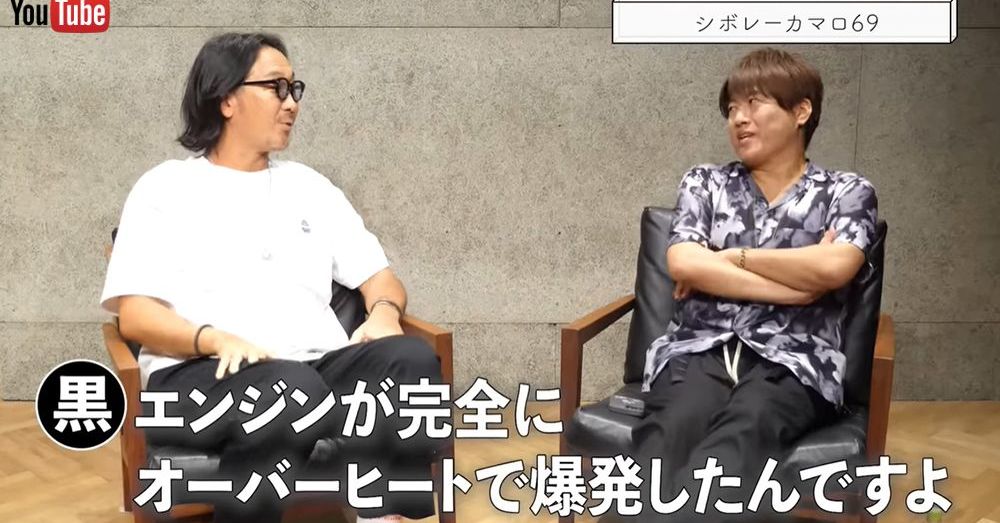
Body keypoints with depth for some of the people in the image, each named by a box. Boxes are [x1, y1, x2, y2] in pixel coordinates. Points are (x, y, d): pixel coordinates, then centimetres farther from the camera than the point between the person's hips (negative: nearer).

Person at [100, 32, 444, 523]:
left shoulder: (309, 185, 23)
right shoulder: (165, 188, 10)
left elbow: (380, 277, 19)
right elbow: (134, 315, 0)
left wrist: (384, 312, -6)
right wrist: (215, 339, -20)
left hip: (319, 367, 4)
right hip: (197, 373, -3)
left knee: (410, 358, -27)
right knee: (288, 389, -37)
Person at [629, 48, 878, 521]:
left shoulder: (847, 191, 15)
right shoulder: (704, 183, 20)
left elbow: (833, 267, -7)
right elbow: (683, 265, 0)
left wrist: (730, 257, 2)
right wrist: (799, 282, -2)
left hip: (792, 360, -1)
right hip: (699, 349, 2)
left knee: (742, 432, -37)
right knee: (672, 429, -35)